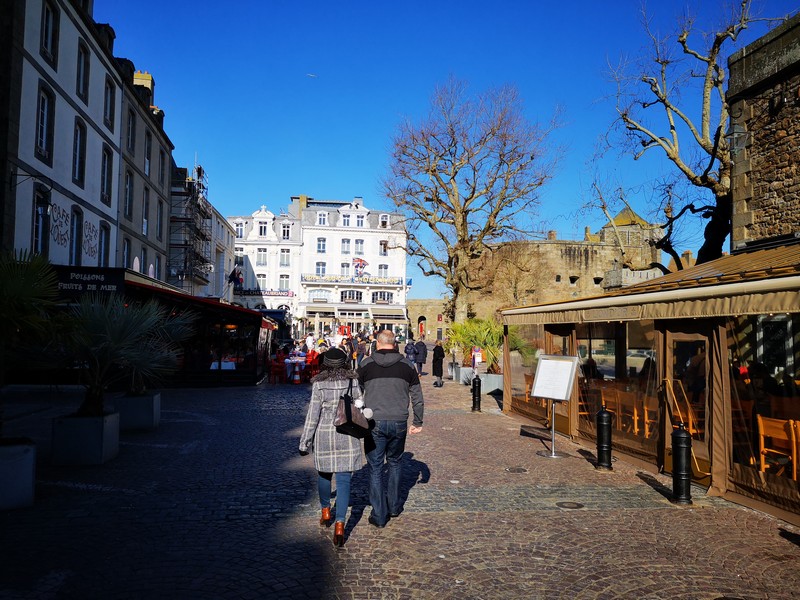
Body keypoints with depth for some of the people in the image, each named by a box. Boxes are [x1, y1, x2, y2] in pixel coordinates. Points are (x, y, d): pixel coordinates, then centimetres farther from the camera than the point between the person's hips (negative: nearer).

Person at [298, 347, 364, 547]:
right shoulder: (354, 382, -3)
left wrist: (305, 441, 0)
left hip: (324, 436, 0)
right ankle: (340, 524, -6)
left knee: (324, 473, 22)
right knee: (344, 480, 2)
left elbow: (313, 415, -8)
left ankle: (326, 512, 39)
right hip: (348, 437, 1)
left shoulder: (319, 385, -9)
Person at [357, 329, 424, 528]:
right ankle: (394, 505, 28)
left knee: (375, 468, 8)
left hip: (374, 424, -2)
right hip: (399, 423, 2)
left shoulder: (366, 365, -2)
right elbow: (417, 398, 6)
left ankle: (379, 514, 12)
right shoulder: (407, 366, 2)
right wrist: (417, 422, 17)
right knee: (395, 463, 22)